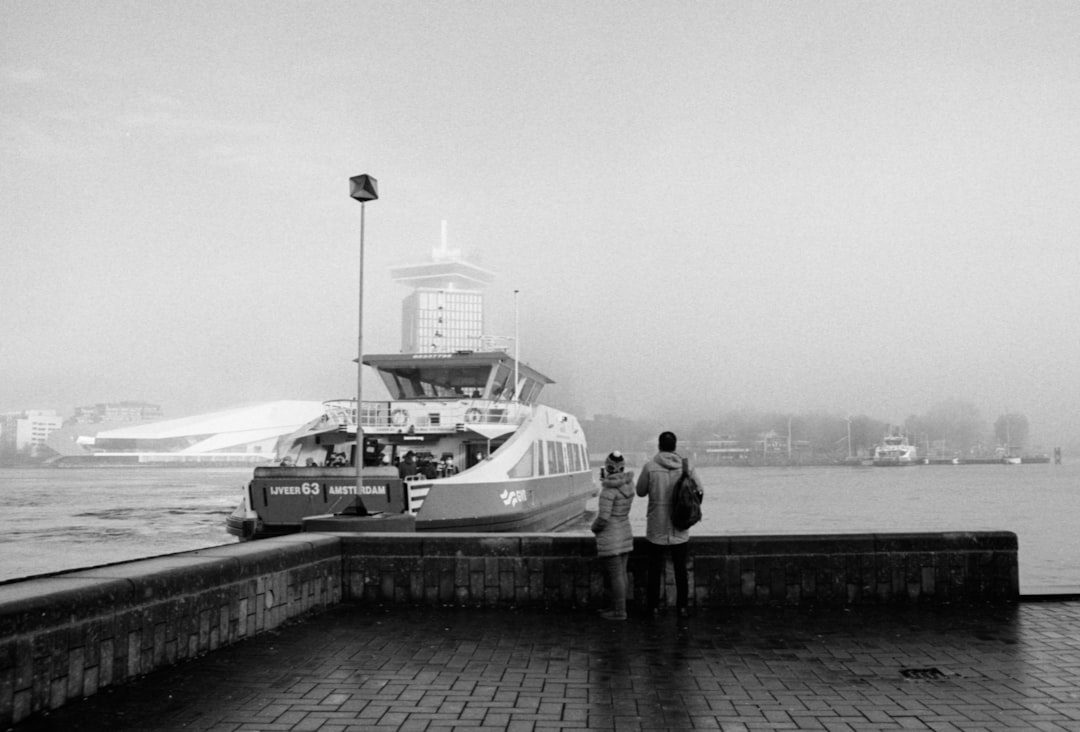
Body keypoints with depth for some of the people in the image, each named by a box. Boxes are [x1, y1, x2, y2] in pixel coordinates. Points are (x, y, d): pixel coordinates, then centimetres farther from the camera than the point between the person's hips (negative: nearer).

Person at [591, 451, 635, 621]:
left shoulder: (609, 489, -22)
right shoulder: (628, 482, 0)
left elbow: (603, 518, -25)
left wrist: (594, 527, -3)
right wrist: (605, 479, 6)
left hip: (610, 536, -8)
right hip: (625, 532, 8)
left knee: (615, 575, -1)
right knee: (621, 573, 14)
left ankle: (619, 612, 5)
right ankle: (619, 607, 21)